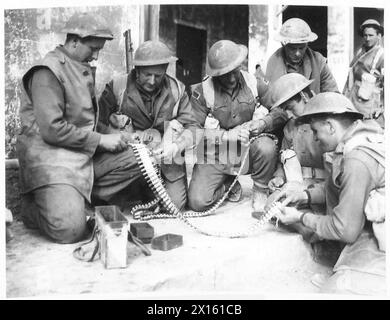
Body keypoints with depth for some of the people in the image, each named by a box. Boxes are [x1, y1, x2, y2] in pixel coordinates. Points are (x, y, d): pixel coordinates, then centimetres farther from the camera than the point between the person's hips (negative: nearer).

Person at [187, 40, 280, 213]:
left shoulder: (253, 83, -2)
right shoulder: (201, 91, -9)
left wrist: (264, 122, -22)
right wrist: (229, 135, -23)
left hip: (247, 149, 1)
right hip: (214, 155, -1)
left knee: (267, 146, -33)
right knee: (197, 202, -17)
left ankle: (260, 190, -2)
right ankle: (228, 184, 19)